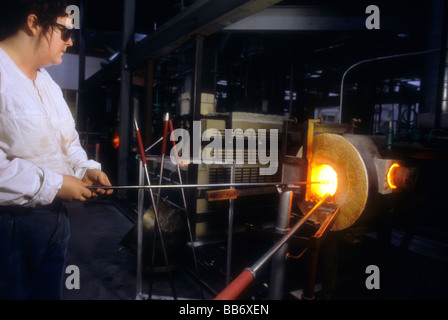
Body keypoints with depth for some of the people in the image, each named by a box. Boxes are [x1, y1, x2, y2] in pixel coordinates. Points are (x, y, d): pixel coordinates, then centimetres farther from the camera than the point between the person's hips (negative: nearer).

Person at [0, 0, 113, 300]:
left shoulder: (47, 81, 13)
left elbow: (67, 138, 20)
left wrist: (86, 168, 3)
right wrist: (53, 184, -20)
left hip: (54, 216, 9)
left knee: (50, 292, 21)